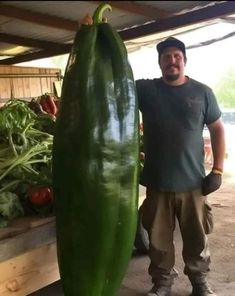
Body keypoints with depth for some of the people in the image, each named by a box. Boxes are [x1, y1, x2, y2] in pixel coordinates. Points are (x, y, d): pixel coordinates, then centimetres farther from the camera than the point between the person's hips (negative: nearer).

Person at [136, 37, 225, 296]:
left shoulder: (202, 92, 1)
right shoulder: (145, 89, 0)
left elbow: (217, 129, 6)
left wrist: (217, 170, 0)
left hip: (193, 182, 0)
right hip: (157, 182, 0)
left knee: (197, 237, 13)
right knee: (159, 239, 12)